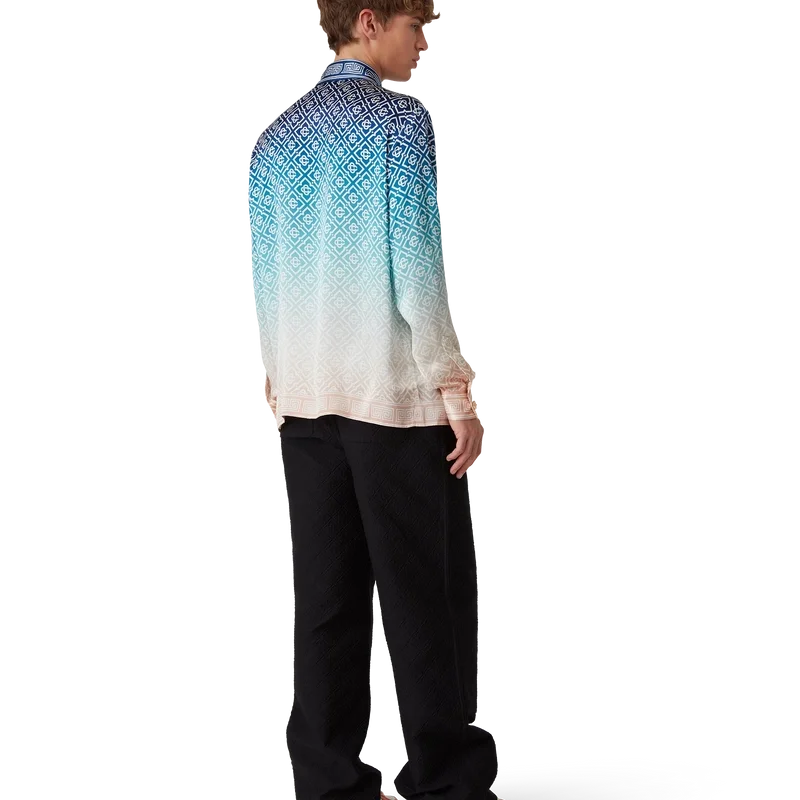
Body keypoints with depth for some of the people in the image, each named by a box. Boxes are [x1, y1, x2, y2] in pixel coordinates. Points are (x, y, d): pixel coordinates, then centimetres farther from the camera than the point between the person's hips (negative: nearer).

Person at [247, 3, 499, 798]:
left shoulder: (275, 138, 12)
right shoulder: (400, 119, -8)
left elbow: (263, 275, 13)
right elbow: (416, 267, -13)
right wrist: (454, 385, -10)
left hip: (302, 401, 6)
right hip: (396, 394, -6)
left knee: (327, 596, 9)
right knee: (428, 595, 2)